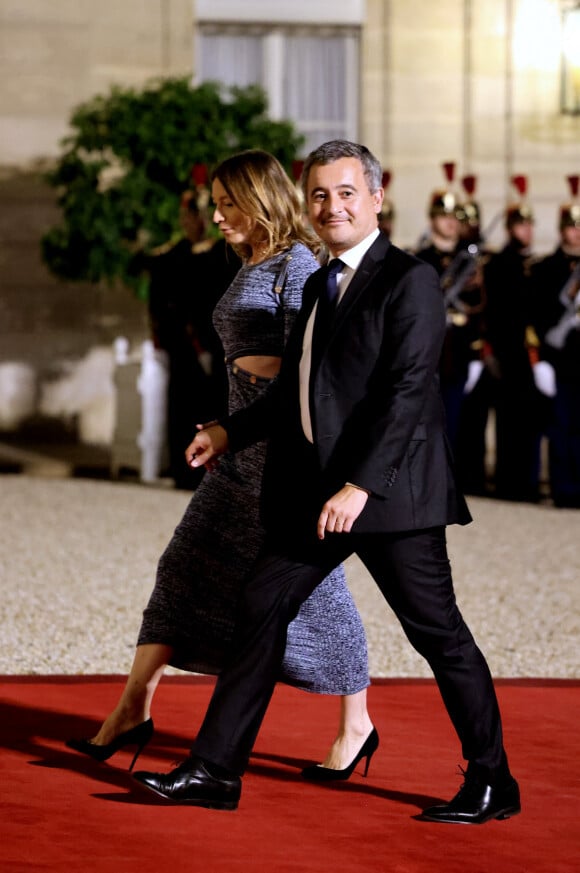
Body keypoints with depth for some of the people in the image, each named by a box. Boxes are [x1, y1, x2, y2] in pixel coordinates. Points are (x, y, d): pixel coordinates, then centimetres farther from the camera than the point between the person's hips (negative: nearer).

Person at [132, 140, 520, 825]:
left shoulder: (408, 280, -10)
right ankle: (214, 770, 13)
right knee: (261, 608, 7)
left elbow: (407, 392, -19)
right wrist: (231, 432, 18)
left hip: (389, 487, -8)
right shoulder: (319, 285, 16)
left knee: (437, 631, -1)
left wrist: (360, 485, -25)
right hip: (314, 487, 8)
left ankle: (493, 782, 11)